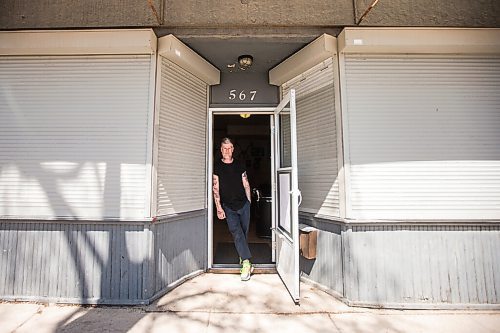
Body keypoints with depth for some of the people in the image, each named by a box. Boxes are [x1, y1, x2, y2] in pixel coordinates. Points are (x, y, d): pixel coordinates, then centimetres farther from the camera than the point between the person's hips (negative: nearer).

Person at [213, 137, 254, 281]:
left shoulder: (239, 165, 5)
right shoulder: (217, 166, -2)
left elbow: (246, 184, 9)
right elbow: (215, 188, -6)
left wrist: (249, 202, 9)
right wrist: (219, 208, -12)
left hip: (244, 204, 3)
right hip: (228, 207, -2)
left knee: (244, 233, 10)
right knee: (236, 232, -15)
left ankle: (243, 258, 30)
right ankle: (246, 263, -10)